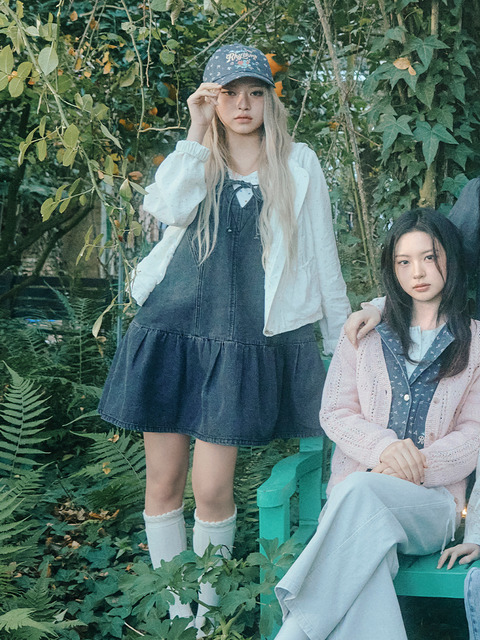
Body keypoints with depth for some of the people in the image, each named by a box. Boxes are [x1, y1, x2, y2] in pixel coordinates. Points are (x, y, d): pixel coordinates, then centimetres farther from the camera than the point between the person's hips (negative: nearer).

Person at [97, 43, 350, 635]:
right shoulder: (194, 160, 13)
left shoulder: (298, 165, 9)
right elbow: (167, 206, -10)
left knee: (212, 488, -6)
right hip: (169, 329, 3)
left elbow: (322, 256, 10)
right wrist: (198, 132, -5)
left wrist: (342, 337, 10)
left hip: (243, 342, -2)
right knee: (163, 481, 4)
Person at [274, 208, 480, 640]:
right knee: (366, 552, -36)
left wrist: (419, 466, -14)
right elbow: (335, 413, 10)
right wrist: (383, 446, -12)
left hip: (432, 503, -2)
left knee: (361, 491, -36)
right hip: (355, 488, 2)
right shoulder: (365, 334, 19)